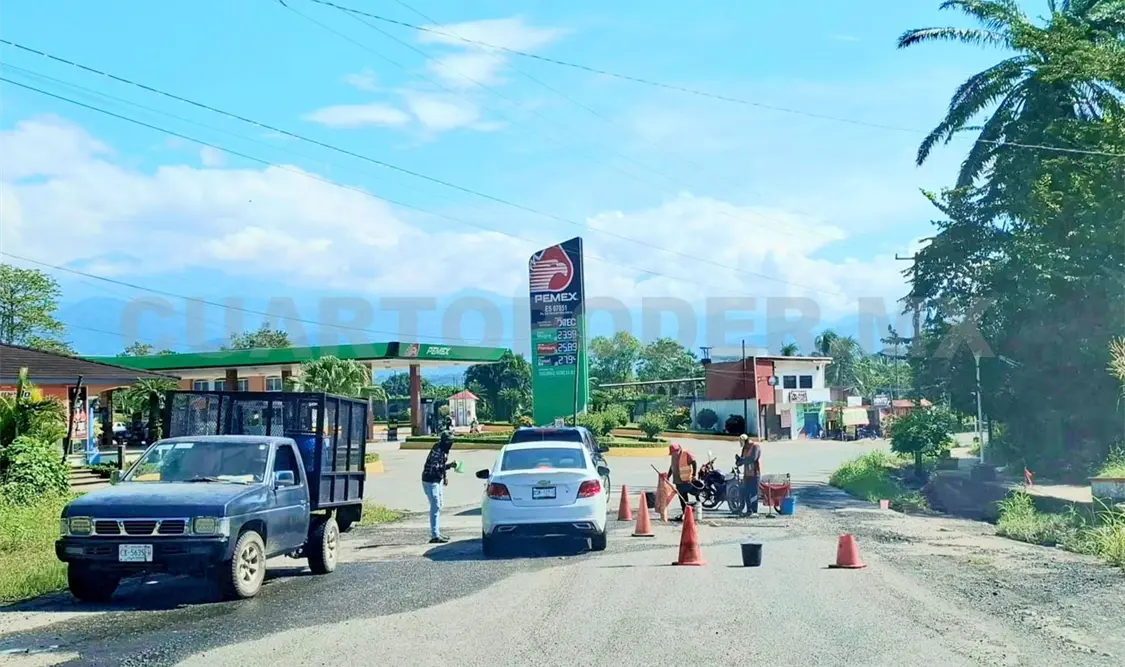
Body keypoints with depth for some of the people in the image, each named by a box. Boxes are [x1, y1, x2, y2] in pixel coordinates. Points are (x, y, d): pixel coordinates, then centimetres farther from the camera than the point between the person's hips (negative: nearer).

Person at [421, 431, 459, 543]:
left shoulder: (444, 449, 6)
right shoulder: (437, 450, -22)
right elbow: (434, 467, -29)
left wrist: (445, 476, 11)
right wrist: (449, 465, -30)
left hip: (437, 480, 10)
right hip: (430, 481, -10)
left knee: (438, 506, 15)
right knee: (435, 507, -10)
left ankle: (436, 533, 25)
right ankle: (435, 536, -8)